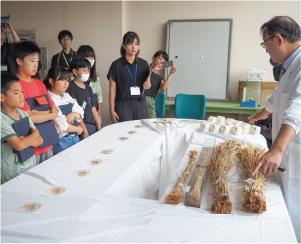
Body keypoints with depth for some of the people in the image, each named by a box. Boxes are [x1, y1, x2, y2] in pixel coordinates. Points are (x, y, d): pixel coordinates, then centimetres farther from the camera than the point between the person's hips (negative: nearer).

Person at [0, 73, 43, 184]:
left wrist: (28, 141, -18)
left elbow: (40, 140, 4)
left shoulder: (24, 114, 3)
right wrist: (34, 134, -10)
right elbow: (19, 145, -28)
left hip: (31, 167, 6)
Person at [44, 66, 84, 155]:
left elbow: (81, 113, 9)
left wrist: (74, 114, -14)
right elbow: (61, 125, -18)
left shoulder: (67, 96, 12)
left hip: (74, 137, 8)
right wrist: (78, 129, -5)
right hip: (61, 140, -8)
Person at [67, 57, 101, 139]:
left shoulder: (88, 88, 19)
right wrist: (85, 131, -15)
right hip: (81, 126, -7)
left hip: (93, 125, 7)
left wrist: (99, 127, 10)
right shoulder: (71, 88, -6)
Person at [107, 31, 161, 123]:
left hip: (140, 104, 3)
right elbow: (112, 89, -1)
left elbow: (148, 82, 17)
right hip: (123, 105, -3)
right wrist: (112, 110, -5)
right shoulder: (116, 65, -1)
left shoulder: (143, 64, 8)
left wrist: (147, 85, -8)